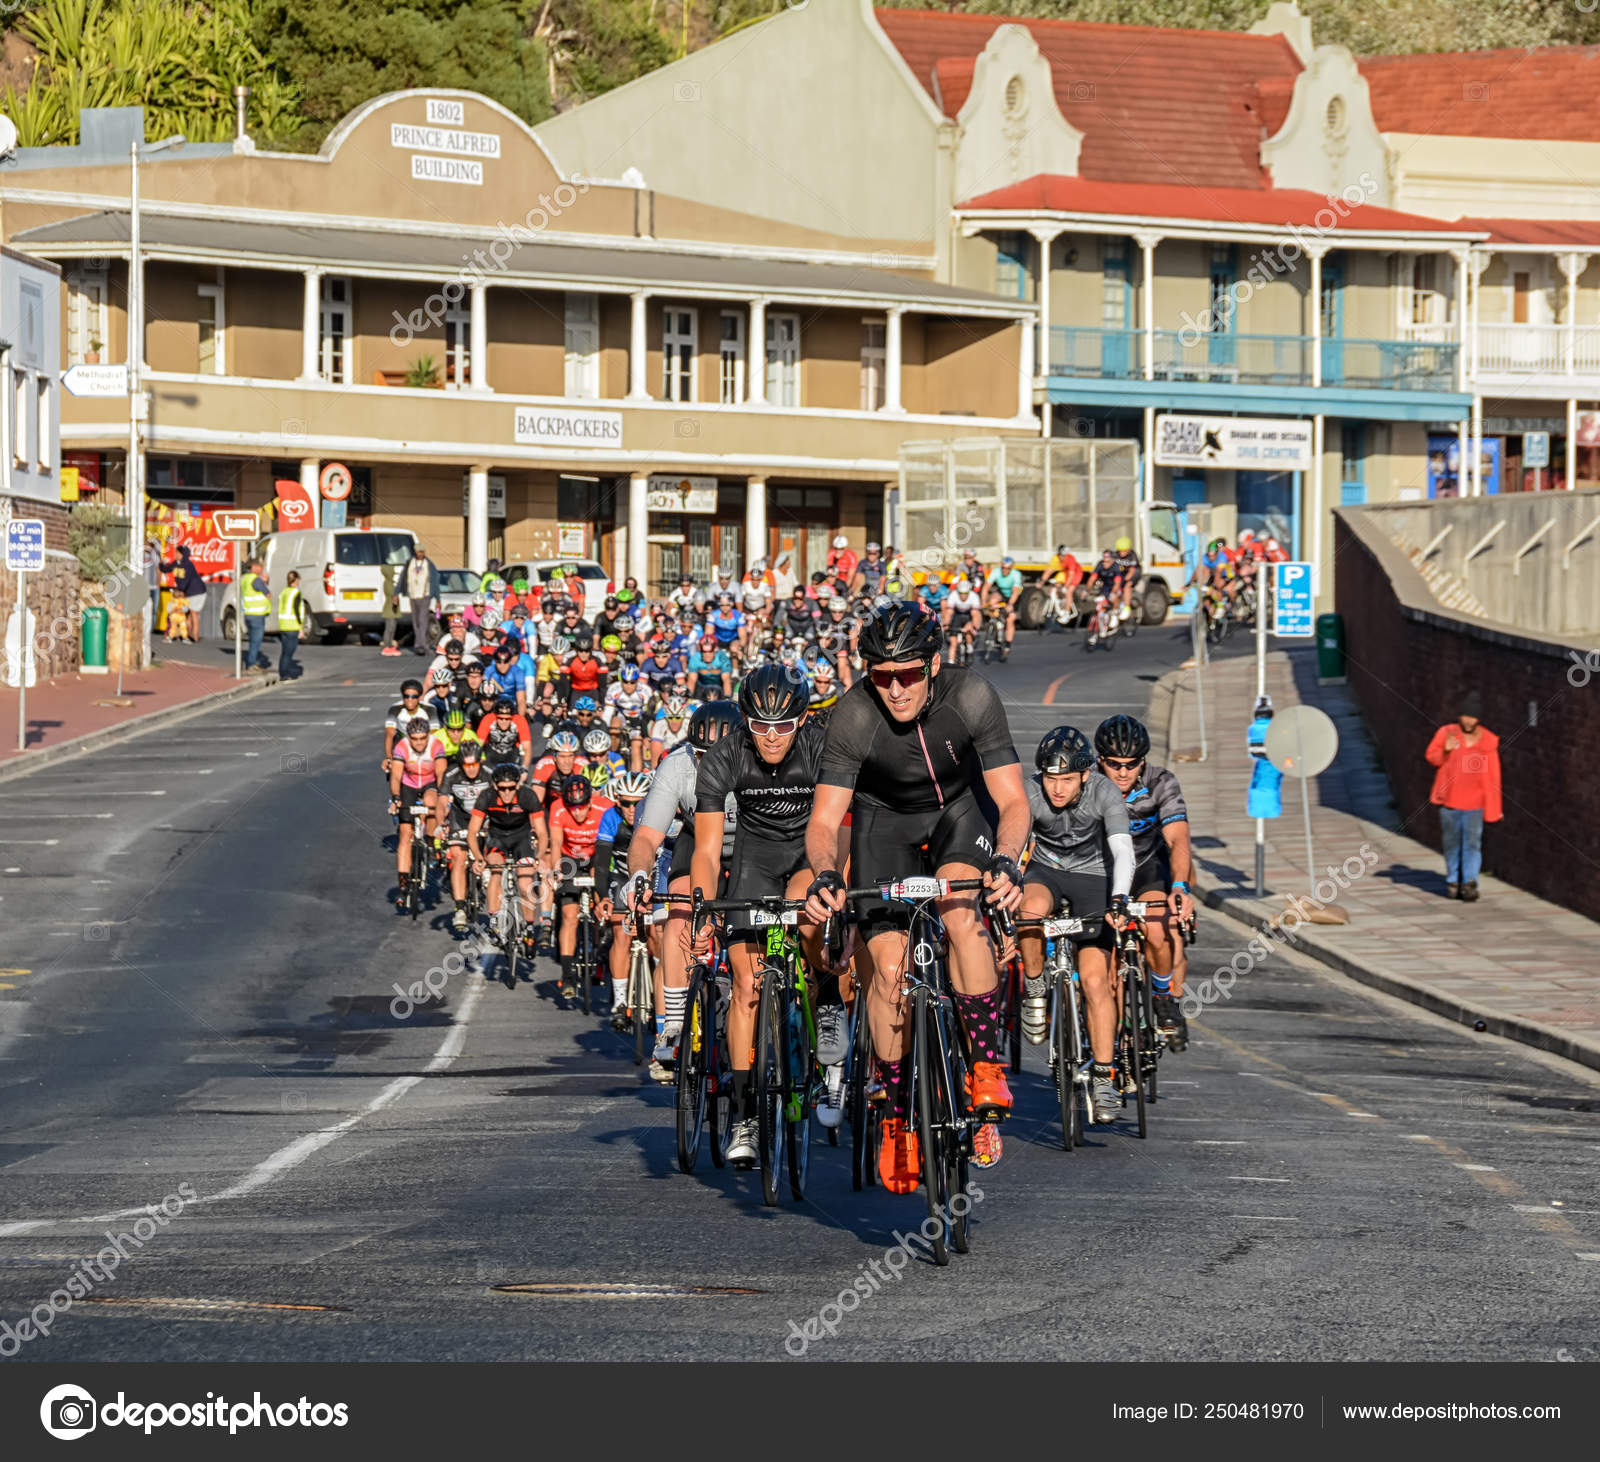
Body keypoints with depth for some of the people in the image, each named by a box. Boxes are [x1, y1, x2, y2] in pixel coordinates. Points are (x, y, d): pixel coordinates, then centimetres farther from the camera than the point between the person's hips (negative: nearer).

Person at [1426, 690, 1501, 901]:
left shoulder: (1488, 741, -1)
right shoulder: (1446, 733, -2)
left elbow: (1493, 775, 1)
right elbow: (1431, 756, 8)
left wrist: (1492, 808, 0)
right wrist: (1445, 751, -16)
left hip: (1474, 802, -1)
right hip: (1449, 799, 1)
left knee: (1472, 842, -8)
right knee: (1451, 842, 10)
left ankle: (1470, 882, -10)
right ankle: (1453, 881, 21)